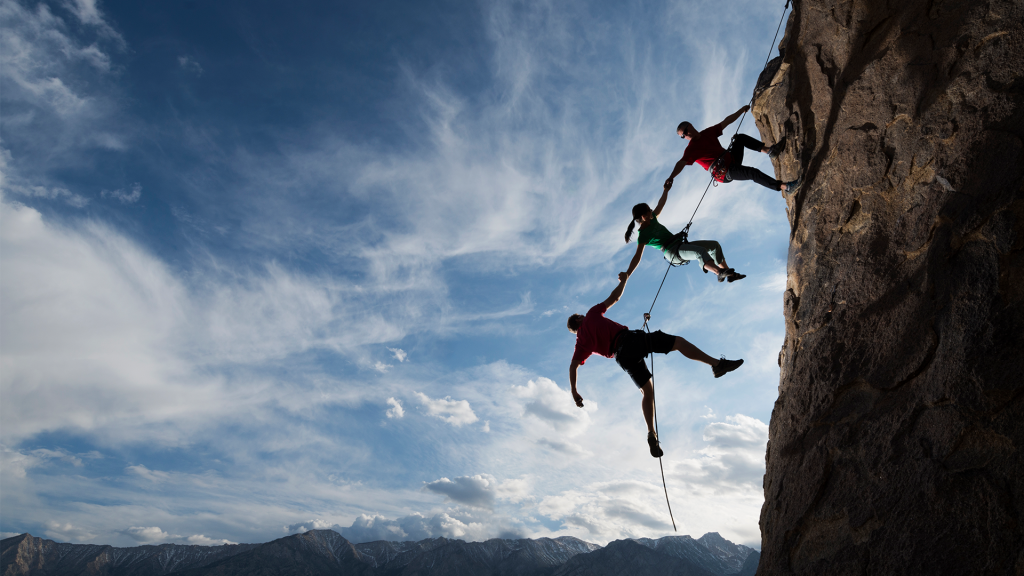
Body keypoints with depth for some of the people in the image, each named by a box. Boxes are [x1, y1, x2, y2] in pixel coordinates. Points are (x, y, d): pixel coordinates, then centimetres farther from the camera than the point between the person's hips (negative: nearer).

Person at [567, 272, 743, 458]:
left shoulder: (581, 342, 21)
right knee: (678, 342, 4)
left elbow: (573, 366, 10)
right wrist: (624, 280, 38)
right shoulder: (592, 314, 18)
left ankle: (652, 435, -1)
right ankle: (716, 364, -13)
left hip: (623, 357, 2)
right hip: (631, 339, -2)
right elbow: (614, 297, 22)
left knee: (647, 392, 13)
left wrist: (574, 392, 12)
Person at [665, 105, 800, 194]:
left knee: (740, 138, 4)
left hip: (732, 159, 8)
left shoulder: (708, 133, 11)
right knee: (753, 173, -25)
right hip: (724, 173, -8)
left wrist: (741, 110, 21)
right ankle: (785, 187, -25)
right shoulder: (691, 149, -10)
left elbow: (726, 122, 20)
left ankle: (769, 150, -4)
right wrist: (671, 177, -44)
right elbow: (681, 163, -26)